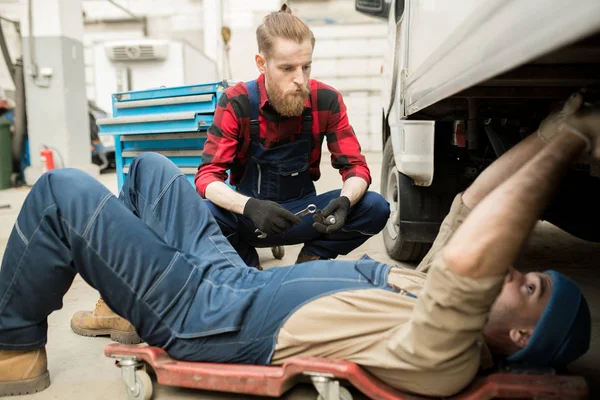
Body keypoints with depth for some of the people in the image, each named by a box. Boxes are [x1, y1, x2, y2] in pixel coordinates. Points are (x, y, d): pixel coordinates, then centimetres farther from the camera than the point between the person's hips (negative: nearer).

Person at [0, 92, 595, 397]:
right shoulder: (435, 295, 0)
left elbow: (467, 258, -42)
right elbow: (470, 207, 2)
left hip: (198, 315, -8)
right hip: (233, 277, 8)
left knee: (62, 191, -10)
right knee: (150, 165, 20)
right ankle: (122, 307, 28)